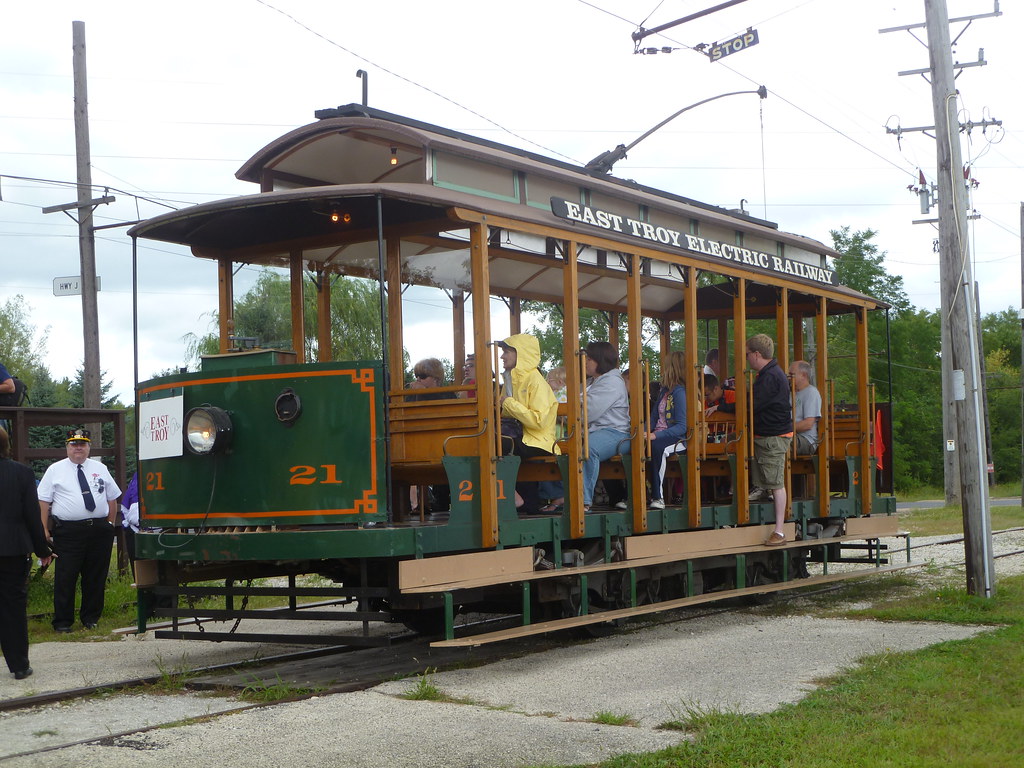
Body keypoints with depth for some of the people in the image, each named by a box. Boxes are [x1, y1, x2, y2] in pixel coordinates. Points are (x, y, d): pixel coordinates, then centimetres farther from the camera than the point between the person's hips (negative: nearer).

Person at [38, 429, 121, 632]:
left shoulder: (100, 469, 13)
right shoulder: (55, 470, 4)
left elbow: (112, 498, 16)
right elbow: (44, 502, 1)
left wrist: (110, 524, 10)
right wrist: (45, 530, -5)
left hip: (99, 530, 3)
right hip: (67, 531, -3)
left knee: (96, 577, 8)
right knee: (65, 577, -3)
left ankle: (91, 618, 20)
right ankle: (62, 622, 4)